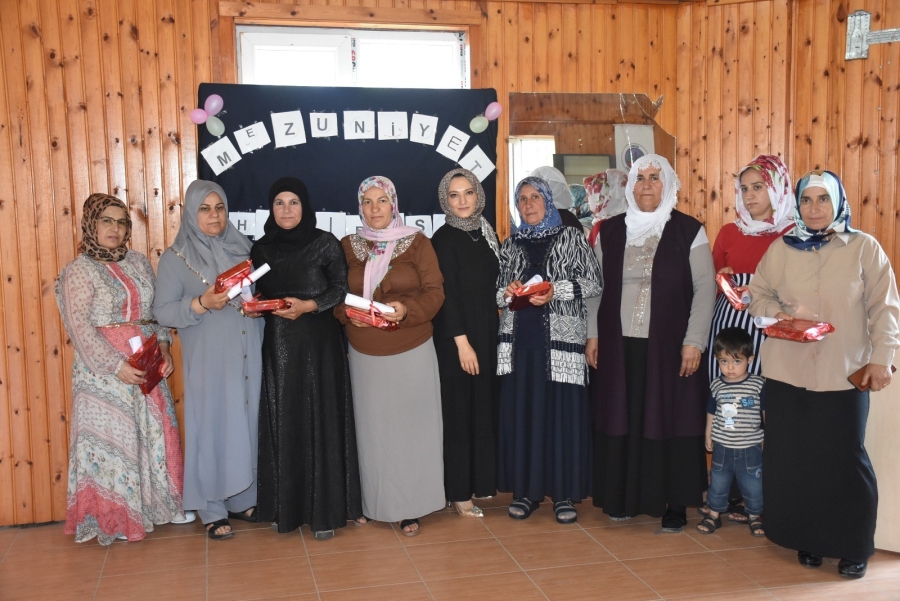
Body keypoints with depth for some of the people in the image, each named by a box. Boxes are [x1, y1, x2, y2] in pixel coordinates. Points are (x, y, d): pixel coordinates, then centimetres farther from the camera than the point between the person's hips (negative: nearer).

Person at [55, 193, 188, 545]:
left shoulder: (138, 263, 11)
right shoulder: (78, 271, -6)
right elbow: (80, 327, -13)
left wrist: (163, 347, -2)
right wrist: (117, 365, -20)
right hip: (104, 368, -5)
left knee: (155, 433, 9)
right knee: (110, 436, 2)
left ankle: (156, 503, 23)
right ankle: (111, 518, 13)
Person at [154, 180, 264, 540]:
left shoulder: (242, 248, 11)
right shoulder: (175, 258, -1)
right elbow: (162, 312, -6)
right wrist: (201, 304, -20)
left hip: (248, 356, 4)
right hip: (208, 359, -4)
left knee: (247, 424, 9)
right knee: (212, 427, 0)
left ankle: (242, 500, 24)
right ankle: (212, 511, 12)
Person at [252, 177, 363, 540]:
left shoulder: (326, 244, -1)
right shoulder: (261, 249, 10)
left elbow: (341, 289, -5)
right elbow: (258, 295, 15)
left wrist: (309, 306, -18)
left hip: (319, 344, -3)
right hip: (278, 345, 3)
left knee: (320, 422, -3)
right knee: (282, 424, 4)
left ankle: (324, 510, 4)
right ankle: (286, 506, 15)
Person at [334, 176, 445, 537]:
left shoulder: (418, 242, 0)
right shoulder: (348, 246, 7)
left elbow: (435, 292, -4)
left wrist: (407, 309, -21)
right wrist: (347, 313, -12)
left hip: (412, 352, -2)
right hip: (365, 354, 2)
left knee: (410, 426, 3)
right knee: (373, 429, 7)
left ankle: (410, 507, 12)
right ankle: (376, 503, 19)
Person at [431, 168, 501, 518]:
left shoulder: (487, 235, 10)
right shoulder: (444, 239, -10)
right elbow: (447, 294, -15)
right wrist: (462, 342, -19)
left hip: (488, 333, 7)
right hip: (456, 337, -7)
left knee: (485, 406, 11)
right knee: (460, 410, -1)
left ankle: (481, 481, 23)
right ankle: (459, 492, 7)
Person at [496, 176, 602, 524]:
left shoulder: (571, 238, 6)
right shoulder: (510, 245, 15)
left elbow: (594, 283, -1)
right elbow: (498, 293, 16)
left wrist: (556, 290, -13)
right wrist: (507, 292, -5)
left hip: (561, 338, -3)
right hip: (520, 339, 3)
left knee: (563, 412, -4)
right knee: (521, 412, 2)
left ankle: (564, 492, 6)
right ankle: (526, 489, 12)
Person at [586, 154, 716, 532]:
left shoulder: (689, 232, -2)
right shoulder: (610, 231, 7)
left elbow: (705, 288, -4)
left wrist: (694, 341, -10)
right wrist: (593, 334, 5)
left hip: (670, 346, -2)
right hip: (619, 344, 3)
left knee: (671, 421, 2)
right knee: (622, 419, 6)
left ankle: (674, 503, 13)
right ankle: (622, 497, 18)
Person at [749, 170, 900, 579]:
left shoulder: (864, 248, 0)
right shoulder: (781, 250, 6)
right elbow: (758, 295, 10)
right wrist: (779, 315, -10)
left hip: (844, 375, -2)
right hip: (787, 374, 2)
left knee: (845, 460, 1)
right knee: (792, 458, 6)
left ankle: (853, 548, 18)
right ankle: (807, 539, 23)